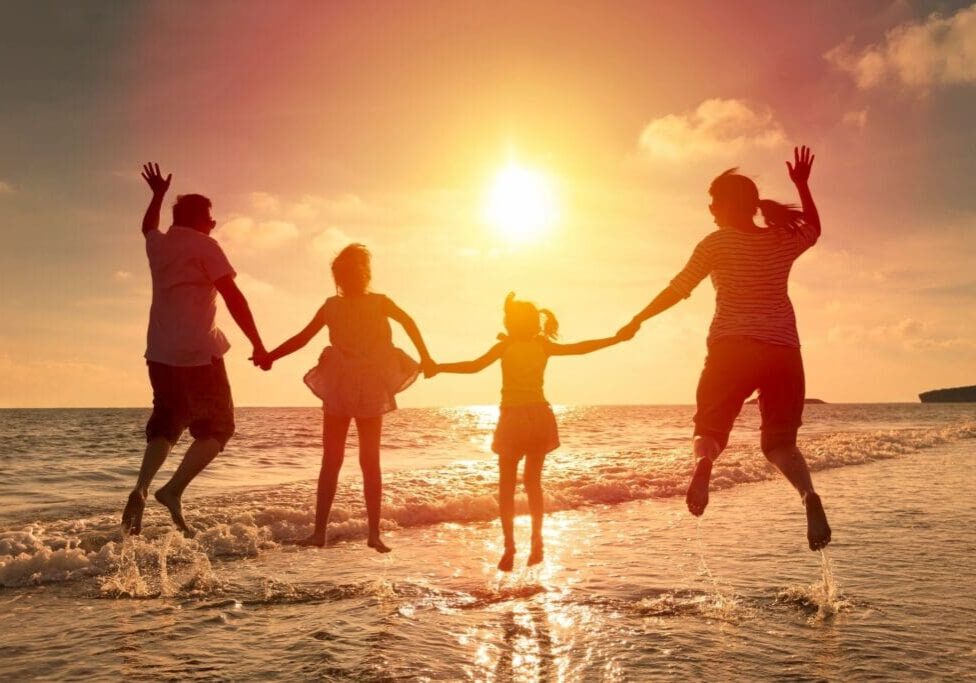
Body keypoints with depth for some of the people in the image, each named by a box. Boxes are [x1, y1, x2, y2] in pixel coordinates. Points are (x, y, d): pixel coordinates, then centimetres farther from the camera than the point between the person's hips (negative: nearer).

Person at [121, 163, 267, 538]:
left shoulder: (158, 244, 13)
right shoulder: (204, 246, -5)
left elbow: (147, 226, 41)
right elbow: (233, 298, -14)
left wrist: (158, 194, 54)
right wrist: (258, 345, -13)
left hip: (160, 353, 7)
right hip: (199, 352, -7)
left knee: (165, 424, 17)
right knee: (216, 427, 2)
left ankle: (140, 489, -4)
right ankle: (174, 490, -15)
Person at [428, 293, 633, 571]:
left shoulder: (505, 346, -8)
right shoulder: (543, 346, 3)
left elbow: (475, 366, -18)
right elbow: (579, 348, 4)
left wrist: (439, 367, -14)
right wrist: (616, 339, 11)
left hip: (513, 419, -4)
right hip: (540, 417, 4)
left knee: (507, 485, 4)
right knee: (533, 481, 15)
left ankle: (509, 546, -6)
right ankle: (536, 543, 15)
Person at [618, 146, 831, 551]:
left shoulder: (717, 243, 0)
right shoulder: (783, 241, 11)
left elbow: (678, 289, -1)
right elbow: (814, 228, 34)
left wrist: (637, 320, 8)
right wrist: (802, 186, 36)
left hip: (733, 347, -3)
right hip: (783, 349, 4)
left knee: (711, 425, 7)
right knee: (780, 442, 12)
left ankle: (703, 464, -31)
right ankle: (808, 494, -19)